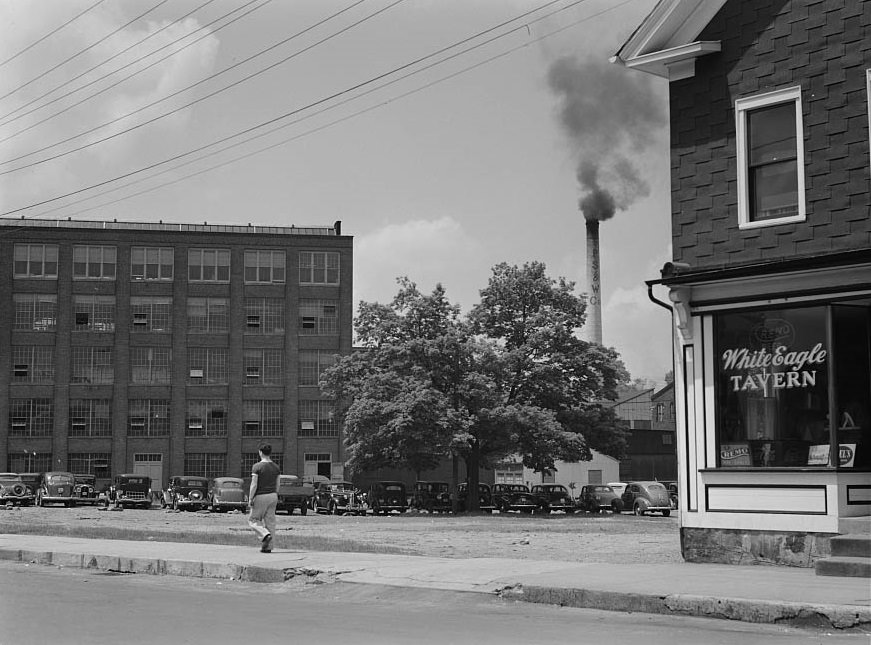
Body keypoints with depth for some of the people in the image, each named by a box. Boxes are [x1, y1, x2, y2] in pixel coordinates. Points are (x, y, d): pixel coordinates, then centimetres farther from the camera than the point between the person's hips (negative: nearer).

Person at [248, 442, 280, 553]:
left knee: (253, 520, 8)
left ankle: (265, 535, -16)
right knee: (270, 521, 8)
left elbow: (254, 485, -15)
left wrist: (250, 499, -10)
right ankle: (268, 547, 7)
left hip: (261, 496, -5)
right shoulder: (275, 467, 6)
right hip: (273, 496, 5)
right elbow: (277, 485, 9)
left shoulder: (257, 467, -12)